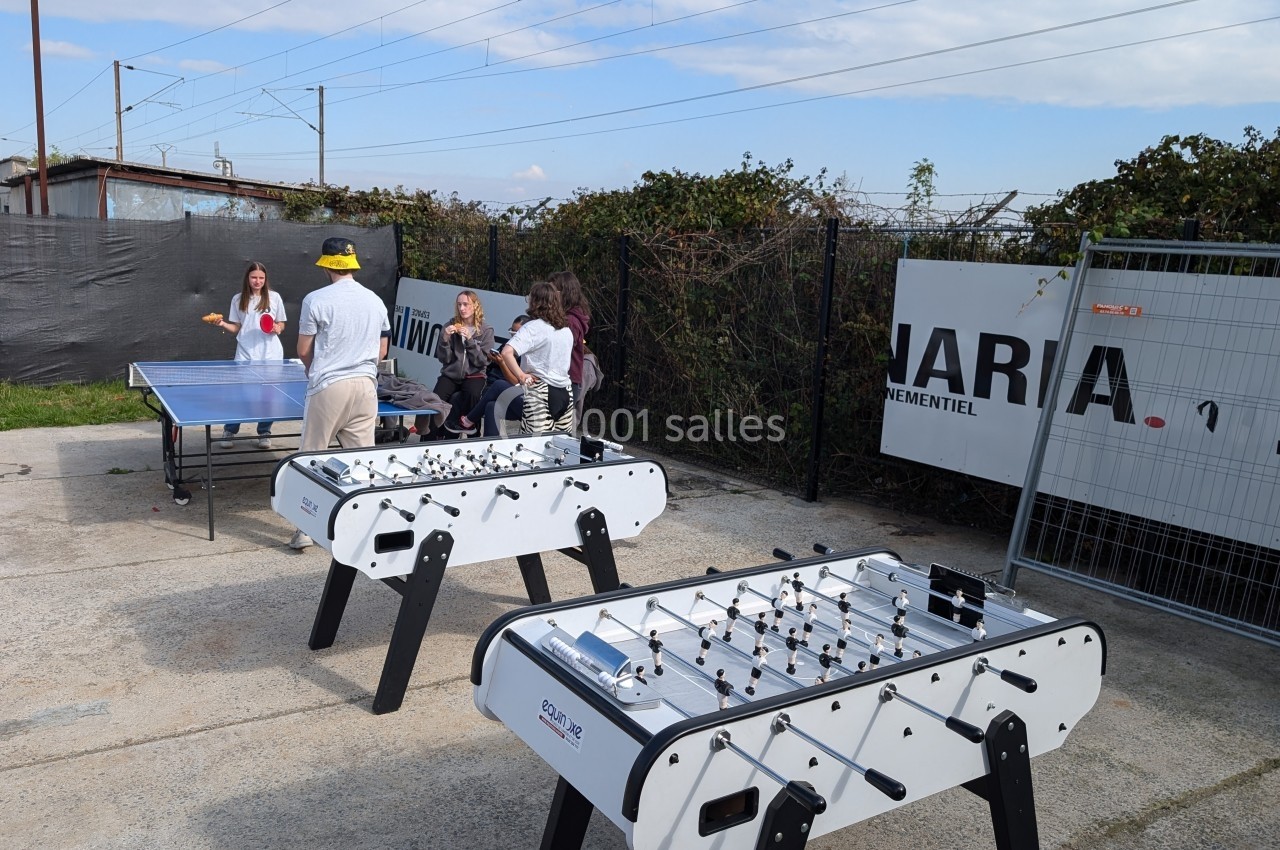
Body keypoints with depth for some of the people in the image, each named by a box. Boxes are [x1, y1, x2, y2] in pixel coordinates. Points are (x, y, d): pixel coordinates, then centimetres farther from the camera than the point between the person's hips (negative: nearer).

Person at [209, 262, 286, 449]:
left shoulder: (274, 297, 4)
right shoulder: (238, 299, 6)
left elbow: (281, 324, 9)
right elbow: (236, 328, 9)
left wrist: (277, 329, -11)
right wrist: (223, 324, -9)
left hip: (270, 355, 0)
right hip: (245, 355, 0)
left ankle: (264, 433, 16)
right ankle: (229, 432, 11)